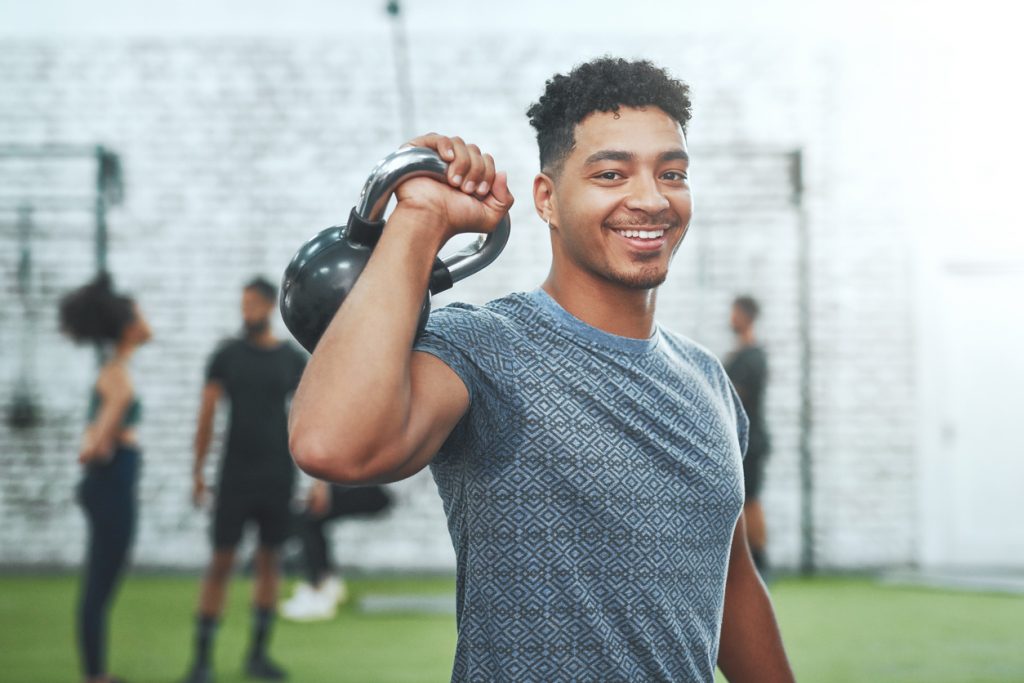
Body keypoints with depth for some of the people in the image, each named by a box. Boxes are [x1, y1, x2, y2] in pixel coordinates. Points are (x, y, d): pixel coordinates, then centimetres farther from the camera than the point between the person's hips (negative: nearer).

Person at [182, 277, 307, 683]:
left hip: (277, 477, 2)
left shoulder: (294, 361, 3)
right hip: (235, 476, -2)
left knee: (269, 560, 7)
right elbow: (207, 415, 3)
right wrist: (197, 472, -1)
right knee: (221, 562, -5)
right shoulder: (227, 356, 1)